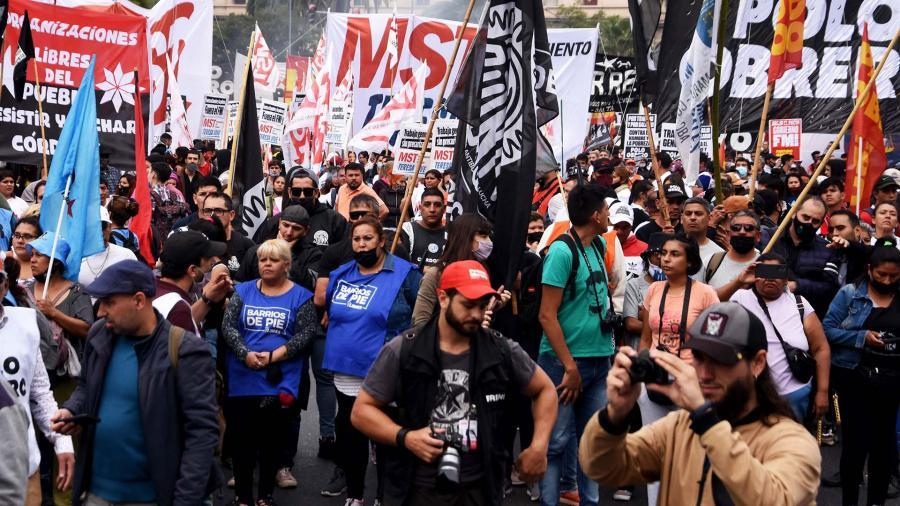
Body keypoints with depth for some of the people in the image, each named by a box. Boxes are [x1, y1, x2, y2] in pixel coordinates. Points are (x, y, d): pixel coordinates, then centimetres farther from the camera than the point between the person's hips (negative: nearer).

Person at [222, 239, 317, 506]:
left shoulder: (300, 296, 3)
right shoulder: (243, 291, 9)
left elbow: (306, 333, -6)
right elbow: (228, 325, 1)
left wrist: (274, 356, -17)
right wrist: (246, 354, -16)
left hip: (279, 382, -1)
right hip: (242, 379, 2)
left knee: (272, 440, 8)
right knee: (241, 437, 5)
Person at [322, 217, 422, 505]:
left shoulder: (404, 274, -8)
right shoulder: (341, 274, 8)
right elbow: (327, 310, 24)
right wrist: (340, 339, 10)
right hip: (346, 371, 5)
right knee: (349, 435, 16)